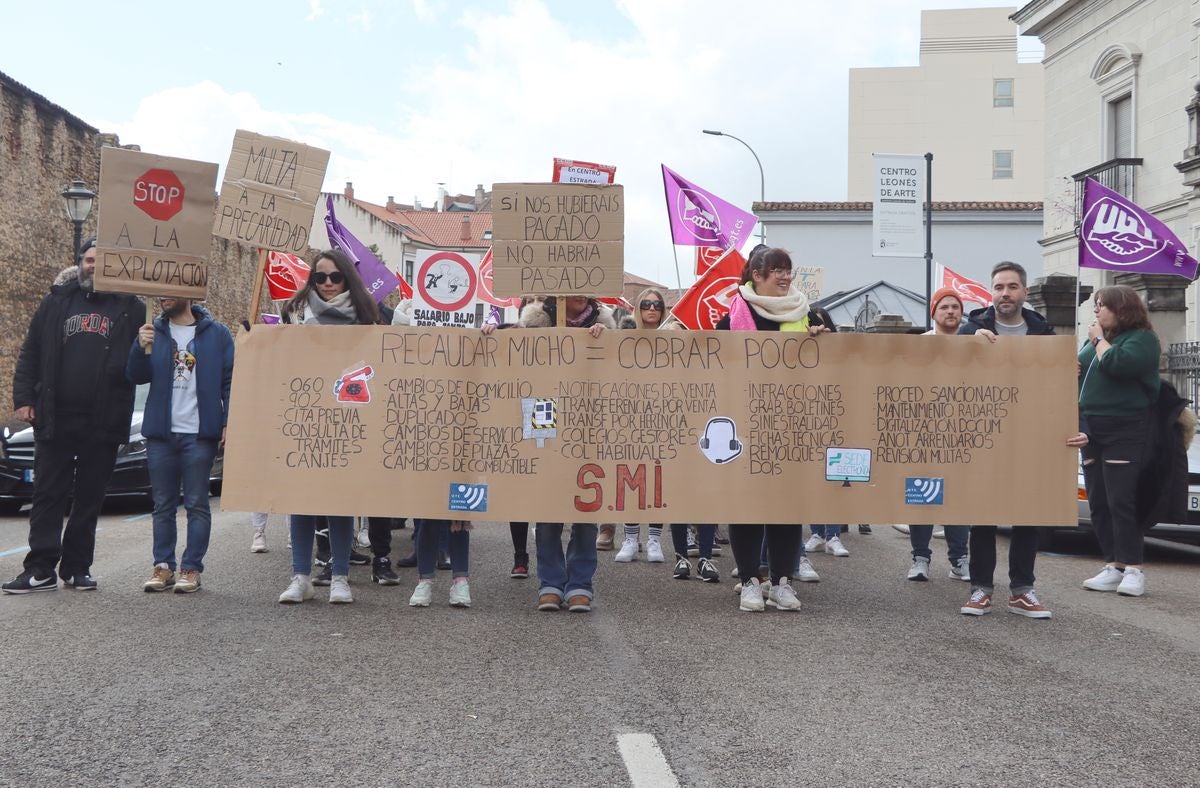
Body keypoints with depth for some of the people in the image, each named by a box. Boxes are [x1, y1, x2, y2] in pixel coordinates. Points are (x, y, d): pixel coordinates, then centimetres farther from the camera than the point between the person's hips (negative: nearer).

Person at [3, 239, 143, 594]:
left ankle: (77, 567, 17)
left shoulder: (130, 308, 4)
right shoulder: (56, 302, 9)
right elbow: (30, 354, 10)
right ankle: (41, 569, 6)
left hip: (103, 424, -1)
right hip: (55, 419, 1)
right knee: (48, 495, 2)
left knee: (89, 499, 8)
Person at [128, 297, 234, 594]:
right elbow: (136, 376, 4)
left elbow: (230, 380, 1)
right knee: (163, 505, 9)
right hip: (160, 432, 3)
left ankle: (192, 568, 7)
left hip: (199, 434, -3)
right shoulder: (153, 332, 9)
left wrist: (228, 422, -8)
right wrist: (141, 348, -15)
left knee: (197, 504, 2)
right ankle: (163, 566, 16)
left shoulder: (216, 333, 2)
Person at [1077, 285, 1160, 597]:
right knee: (1098, 503, 5)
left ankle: (1133, 569, -4)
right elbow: (1087, 374, 29)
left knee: (1122, 502, -10)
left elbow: (1118, 364, -24)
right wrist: (1073, 370, 7)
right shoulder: (1096, 339, 18)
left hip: (1125, 431, -8)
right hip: (1092, 431, 8)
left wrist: (1100, 339, -8)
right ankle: (1113, 567, 9)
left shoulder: (1142, 338, -5)